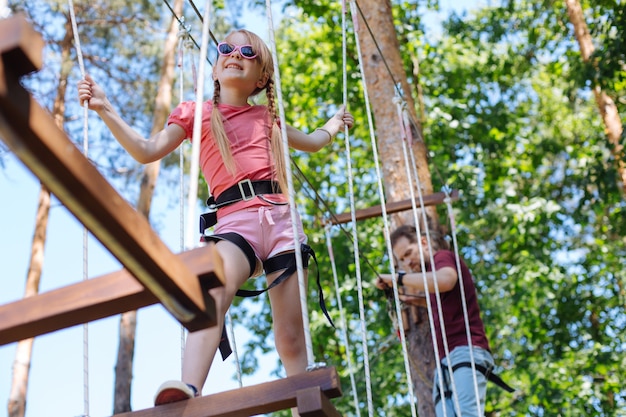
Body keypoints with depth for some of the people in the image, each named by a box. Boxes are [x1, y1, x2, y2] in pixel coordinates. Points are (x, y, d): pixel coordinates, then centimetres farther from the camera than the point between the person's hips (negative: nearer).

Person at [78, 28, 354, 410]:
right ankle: (189, 389, -52)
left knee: (292, 339, 0)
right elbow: (147, 151, 5)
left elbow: (310, 143, 44)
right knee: (215, 290, -36)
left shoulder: (266, 116, 25)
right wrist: (106, 110, -4)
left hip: (282, 217, 4)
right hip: (236, 220, -4)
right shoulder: (196, 112, 16)